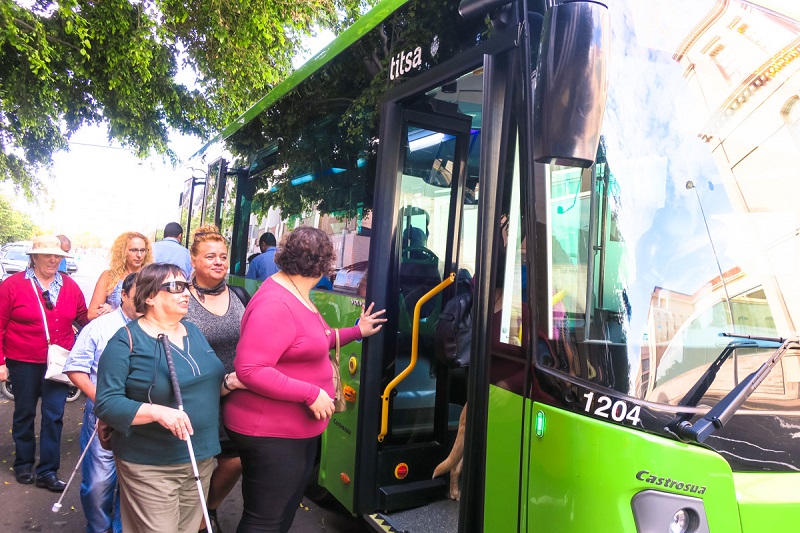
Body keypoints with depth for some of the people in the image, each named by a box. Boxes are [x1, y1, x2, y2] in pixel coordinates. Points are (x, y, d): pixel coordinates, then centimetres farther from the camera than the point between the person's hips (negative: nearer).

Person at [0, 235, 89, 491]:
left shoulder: (70, 286, 2)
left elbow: (84, 318, 10)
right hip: (24, 363, -2)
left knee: (54, 416, 4)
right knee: (25, 413, 15)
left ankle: (47, 471, 14)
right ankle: (24, 464, 34)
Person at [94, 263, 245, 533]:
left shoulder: (193, 331, 8)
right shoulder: (127, 341, -13)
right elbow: (106, 404, -18)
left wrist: (230, 381, -5)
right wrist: (157, 411, -32)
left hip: (201, 458, 7)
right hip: (150, 467, -6)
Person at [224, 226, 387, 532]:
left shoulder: (296, 295, 9)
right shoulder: (275, 304, -25)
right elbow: (250, 370, -32)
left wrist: (357, 331, 25)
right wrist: (311, 394, -28)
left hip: (299, 431, 11)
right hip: (272, 435, -11)